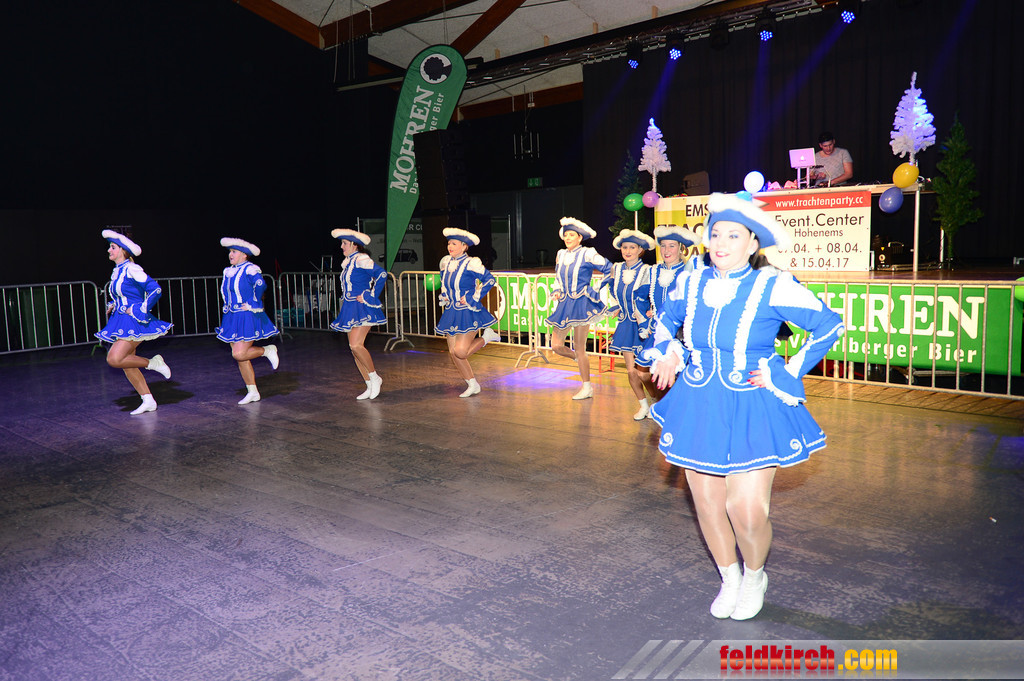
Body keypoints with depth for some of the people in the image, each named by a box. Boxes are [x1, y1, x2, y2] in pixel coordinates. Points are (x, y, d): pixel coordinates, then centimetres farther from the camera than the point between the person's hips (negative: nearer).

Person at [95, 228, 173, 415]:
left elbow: (155, 290, -19)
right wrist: (112, 307, 12)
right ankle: (148, 401, 13)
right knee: (126, 364, 7)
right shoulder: (116, 272, 14)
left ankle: (153, 363, 1)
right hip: (122, 322, 9)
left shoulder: (131, 269, -12)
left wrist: (139, 310, -16)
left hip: (134, 322, -9)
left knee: (114, 359, -19)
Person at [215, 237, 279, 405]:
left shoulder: (250, 269, -12)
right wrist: (229, 307, 18)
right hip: (232, 319, 8)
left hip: (248, 318, -8)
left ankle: (267, 350, 10)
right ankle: (253, 392, 16)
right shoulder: (228, 271, 13)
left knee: (239, 354, -17)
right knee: (240, 356, 8)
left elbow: (260, 285, -26)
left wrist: (252, 305, -19)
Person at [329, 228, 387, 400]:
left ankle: (374, 377, -1)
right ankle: (370, 386, 14)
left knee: (356, 345, -20)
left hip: (363, 309, -10)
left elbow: (381, 274, -23)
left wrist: (371, 297, -18)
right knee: (354, 348, 7)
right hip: (350, 310, 10)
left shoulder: (361, 260, -12)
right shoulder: (348, 262, 15)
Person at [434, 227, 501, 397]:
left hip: (468, 313, -7)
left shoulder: (471, 264, -14)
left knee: (461, 351, -15)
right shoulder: (445, 262, 7)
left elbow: (489, 279, -11)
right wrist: (444, 296, 11)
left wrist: (472, 297, -12)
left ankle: (487, 336, 12)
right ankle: (472, 385, 18)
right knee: (453, 352, 4)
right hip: (451, 312, 7)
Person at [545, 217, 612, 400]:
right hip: (565, 304, 6)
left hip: (581, 303, -6)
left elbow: (610, 270, -3)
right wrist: (556, 292, 8)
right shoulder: (561, 254, 12)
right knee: (556, 346, 1)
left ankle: (587, 387, 10)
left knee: (579, 348, -4)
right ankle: (578, 358, 32)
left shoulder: (587, 254, -6)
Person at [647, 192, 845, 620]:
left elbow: (830, 325, -3)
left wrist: (787, 375, -5)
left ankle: (754, 577, 27)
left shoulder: (772, 287, -12)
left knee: (748, 513, -8)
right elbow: (666, 319, 24)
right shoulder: (691, 284, 1)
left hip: (752, 414, -4)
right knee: (708, 506, 11)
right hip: (698, 411, 4)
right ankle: (729, 579, 38)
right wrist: (667, 352, 6)